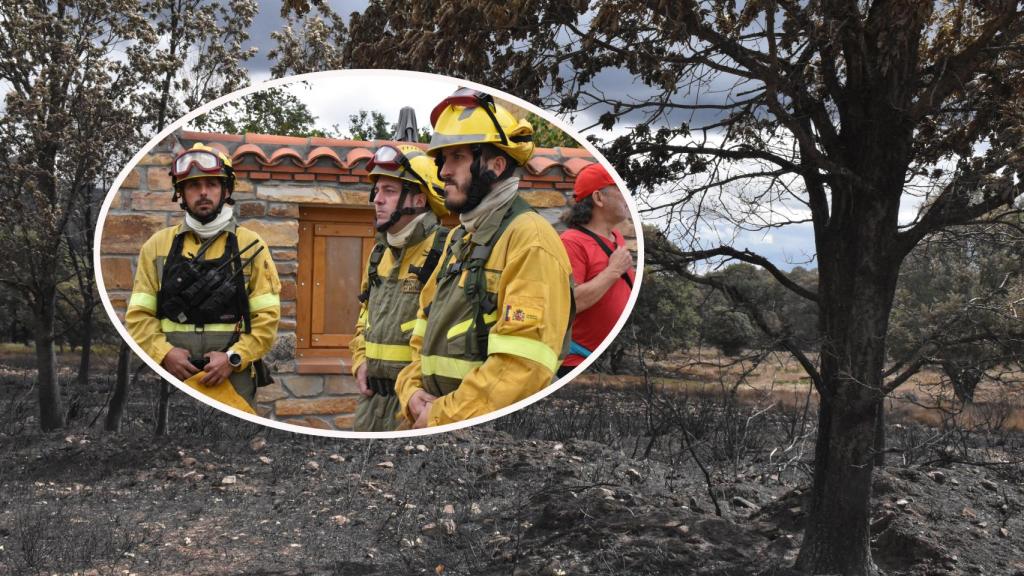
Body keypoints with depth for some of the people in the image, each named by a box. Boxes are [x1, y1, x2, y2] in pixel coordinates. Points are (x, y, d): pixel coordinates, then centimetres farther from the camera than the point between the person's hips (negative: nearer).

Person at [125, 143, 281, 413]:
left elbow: (267, 316, -2)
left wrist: (234, 358, -14)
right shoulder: (157, 245, 9)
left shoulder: (250, 244, 3)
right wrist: (164, 353, -10)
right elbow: (138, 315, 6)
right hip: (172, 372, 2)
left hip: (232, 376, -1)